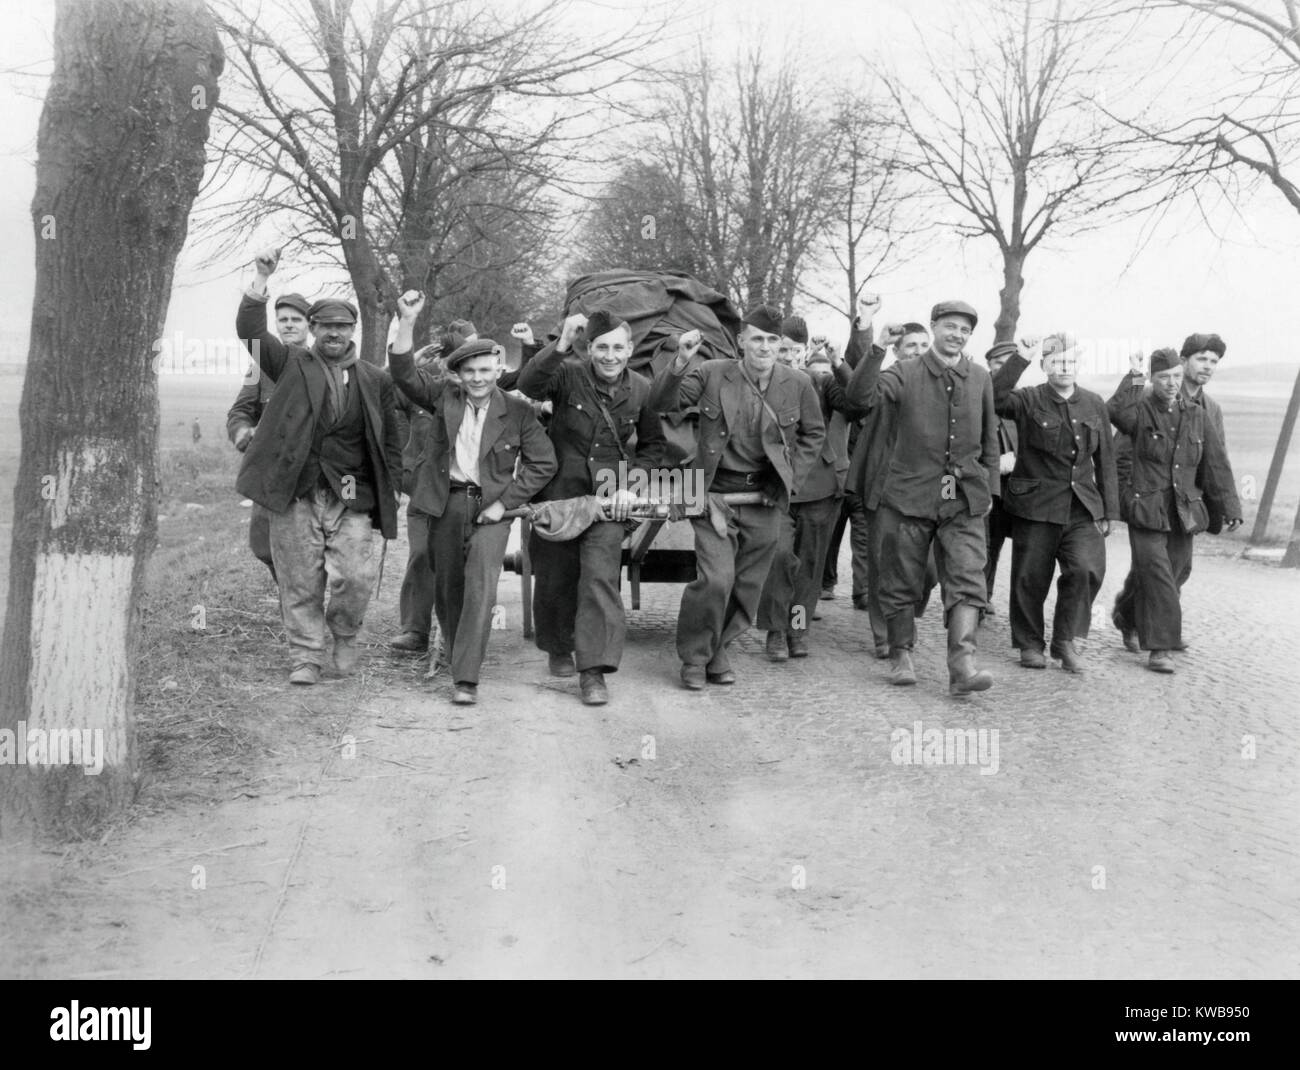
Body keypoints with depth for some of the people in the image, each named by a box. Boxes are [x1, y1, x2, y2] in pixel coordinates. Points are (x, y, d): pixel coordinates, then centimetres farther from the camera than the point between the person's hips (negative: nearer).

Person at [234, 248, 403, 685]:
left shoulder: (375, 379, 11)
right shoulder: (293, 364, 7)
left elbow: (391, 438, 14)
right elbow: (250, 331, -5)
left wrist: (388, 489, 5)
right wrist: (261, 279, -14)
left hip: (352, 498, 1)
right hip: (295, 494, 0)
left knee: (358, 576, -8)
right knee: (300, 583, 4)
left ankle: (344, 633, 21)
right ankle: (307, 657, 18)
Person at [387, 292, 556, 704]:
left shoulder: (517, 412, -3)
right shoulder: (444, 396, 2)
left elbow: (543, 462, -2)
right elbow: (404, 372, -9)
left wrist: (505, 502, -9)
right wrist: (407, 321, -21)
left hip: (490, 507, -3)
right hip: (445, 502, 3)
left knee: (481, 585, -17)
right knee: (446, 585, 13)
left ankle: (466, 679, -17)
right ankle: (454, 656, 35)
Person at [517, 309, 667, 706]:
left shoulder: (641, 390, -1)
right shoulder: (568, 375, -9)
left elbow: (653, 445, 10)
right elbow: (528, 385, -29)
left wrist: (632, 484, -3)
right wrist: (561, 345, -40)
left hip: (608, 498, 0)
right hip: (559, 494, 0)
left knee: (601, 577, -13)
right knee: (554, 579, 11)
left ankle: (593, 670, -7)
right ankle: (559, 649, 35)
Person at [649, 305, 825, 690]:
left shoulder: (798, 384, -1)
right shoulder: (711, 375, -8)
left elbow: (814, 434, 14)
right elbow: (661, 403, -13)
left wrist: (791, 477, 4)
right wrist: (680, 363, -28)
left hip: (765, 499, 3)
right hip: (716, 494, -3)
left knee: (748, 583, 10)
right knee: (716, 579, -14)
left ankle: (719, 649, 30)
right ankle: (694, 657, 7)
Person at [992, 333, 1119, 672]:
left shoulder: (1094, 405, 9)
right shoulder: (1029, 401, -3)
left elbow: (1105, 461, 13)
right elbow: (995, 399, -25)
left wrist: (1109, 510, 11)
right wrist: (1020, 358, -29)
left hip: (1083, 508, 3)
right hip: (1035, 505, -2)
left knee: (1087, 569, -14)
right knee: (1030, 578, 4)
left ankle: (1065, 641, 3)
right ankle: (1029, 644, 23)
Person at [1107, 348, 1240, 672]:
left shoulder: (1198, 417, 7)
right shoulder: (1140, 411, -4)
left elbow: (1217, 465, 9)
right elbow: (1115, 412, -30)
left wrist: (1229, 508, 7)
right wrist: (1133, 378, -27)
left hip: (1183, 511, 5)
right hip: (1145, 509, -5)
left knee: (1176, 574, 13)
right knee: (1156, 576, -12)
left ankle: (1127, 615, 39)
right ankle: (1159, 648, -7)